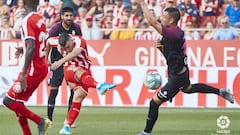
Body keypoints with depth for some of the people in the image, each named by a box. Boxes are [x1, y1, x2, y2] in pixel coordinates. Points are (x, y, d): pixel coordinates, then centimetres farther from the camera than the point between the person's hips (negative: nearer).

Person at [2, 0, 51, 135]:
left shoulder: (28, 21, -17)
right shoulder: (40, 20, 10)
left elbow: (31, 48, -26)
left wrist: (24, 73, -28)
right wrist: (24, 49, 33)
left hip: (33, 69, -9)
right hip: (42, 67, 9)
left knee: (8, 101, -5)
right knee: (17, 102, 13)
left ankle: (40, 121, -6)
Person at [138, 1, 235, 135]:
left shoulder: (174, 33, -29)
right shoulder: (176, 32, 1)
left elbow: (152, 22, -35)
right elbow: (168, 54, 12)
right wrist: (161, 47, -8)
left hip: (177, 77, -10)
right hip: (181, 72, 10)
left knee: (154, 102, -5)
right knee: (188, 88, 40)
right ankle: (221, 92, 46)